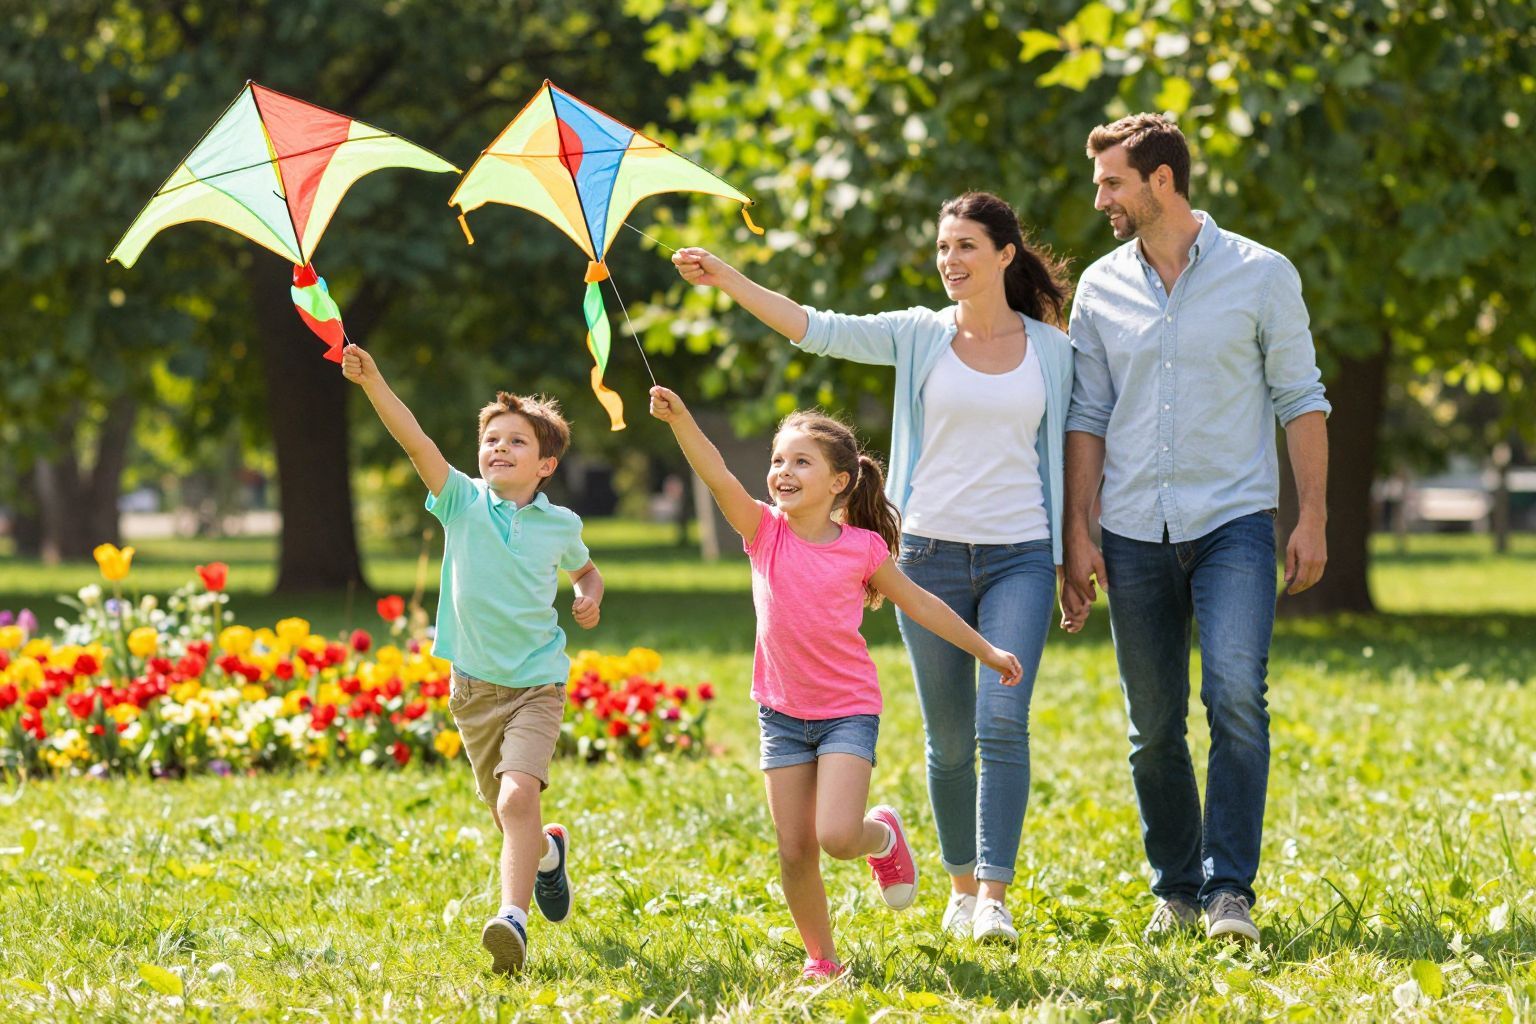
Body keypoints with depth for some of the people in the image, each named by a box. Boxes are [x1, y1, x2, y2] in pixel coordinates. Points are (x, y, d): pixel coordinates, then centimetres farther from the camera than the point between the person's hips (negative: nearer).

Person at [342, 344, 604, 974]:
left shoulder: (561, 525, 2)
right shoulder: (464, 502, -2)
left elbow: (586, 570, 24)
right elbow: (416, 442, -18)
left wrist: (590, 598, 0)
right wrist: (372, 382, -32)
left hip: (537, 685, -2)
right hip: (474, 686, 2)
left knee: (517, 797, -25)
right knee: (509, 818, 14)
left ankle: (513, 917, -32)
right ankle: (549, 852, 48)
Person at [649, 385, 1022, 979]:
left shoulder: (862, 548, -7)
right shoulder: (765, 530, -5)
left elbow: (918, 602, 7)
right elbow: (716, 476, -22)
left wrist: (985, 650, 14)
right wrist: (679, 419, -38)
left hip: (848, 711, -2)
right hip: (782, 711, 2)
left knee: (837, 837, -19)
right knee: (794, 850, 2)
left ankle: (885, 835, 17)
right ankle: (820, 958, 21)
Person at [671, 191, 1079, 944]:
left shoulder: (1051, 350, 5)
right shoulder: (921, 335, 4)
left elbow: (1063, 453, 10)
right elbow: (821, 330, -8)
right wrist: (728, 281, -20)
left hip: (1019, 556, -1)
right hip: (931, 552, 1)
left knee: (1004, 720, -15)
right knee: (948, 737, 6)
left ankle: (995, 895, -13)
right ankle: (960, 886, 22)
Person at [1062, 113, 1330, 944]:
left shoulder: (1261, 275, 0)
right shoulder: (1100, 288, 8)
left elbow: (1301, 400, 3)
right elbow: (1086, 418, 10)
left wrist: (1312, 518, -4)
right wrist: (1076, 534, 3)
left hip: (1233, 523, -3)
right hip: (1135, 532, 3)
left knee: (1236, 695, -19)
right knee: (1153, 727, 5)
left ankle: (1230, 890, -15)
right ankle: (1176, 889, 19)